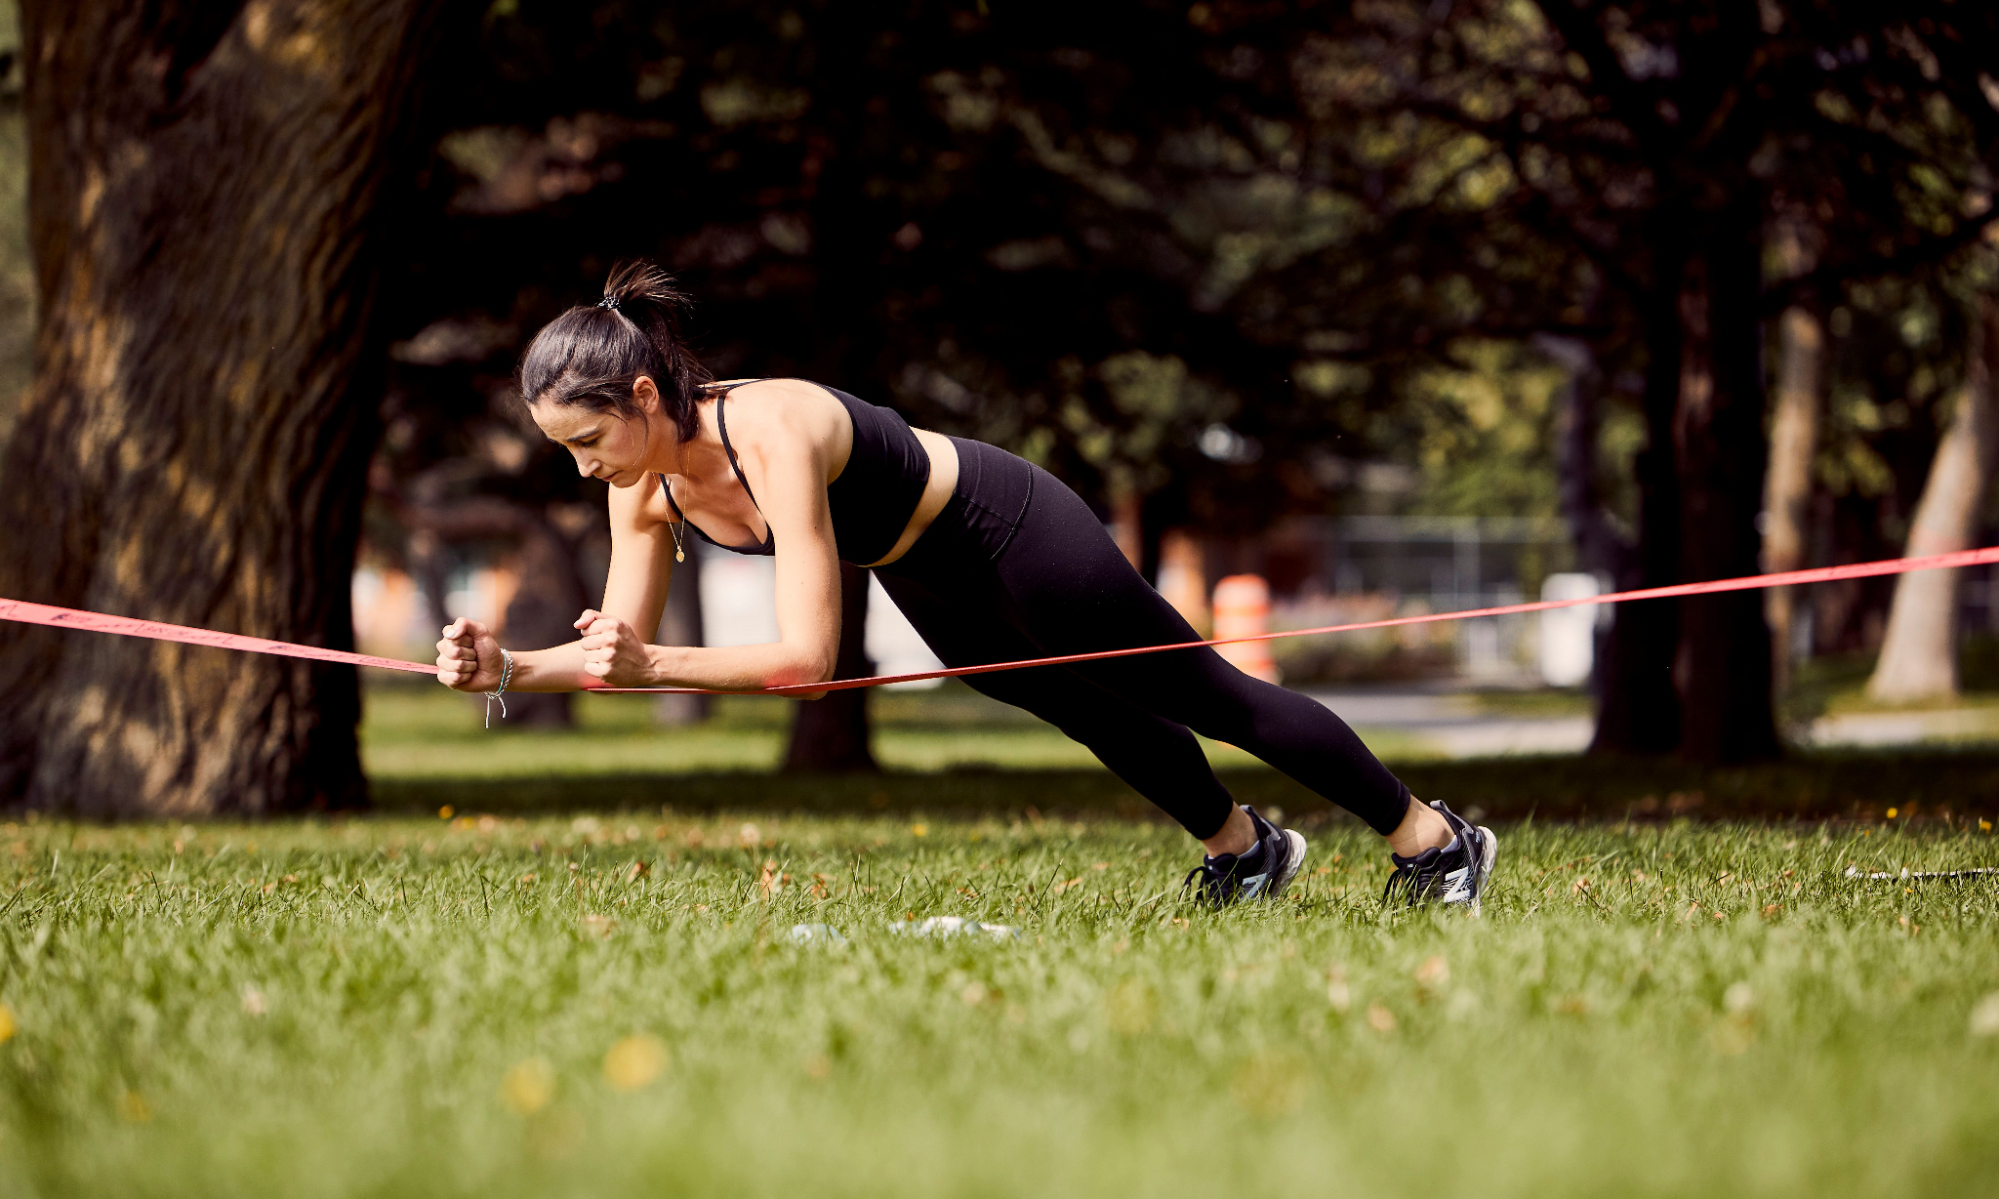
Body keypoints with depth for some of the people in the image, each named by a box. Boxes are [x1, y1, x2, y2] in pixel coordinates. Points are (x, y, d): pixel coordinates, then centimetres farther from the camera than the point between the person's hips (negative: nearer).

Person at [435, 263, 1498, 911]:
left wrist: (652, 666, -48)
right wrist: (507, 668, -24)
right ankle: (1244, 850, 52)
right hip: (933, 585, 7)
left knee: (1207, 699, 9)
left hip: (1013, 538, -7)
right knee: (1098, 720, 28)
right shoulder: (648, 483, -16)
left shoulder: (771, 436, -40)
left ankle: (1432, 837, 26)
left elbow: (806, 655, -42)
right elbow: (622, 642, -9)